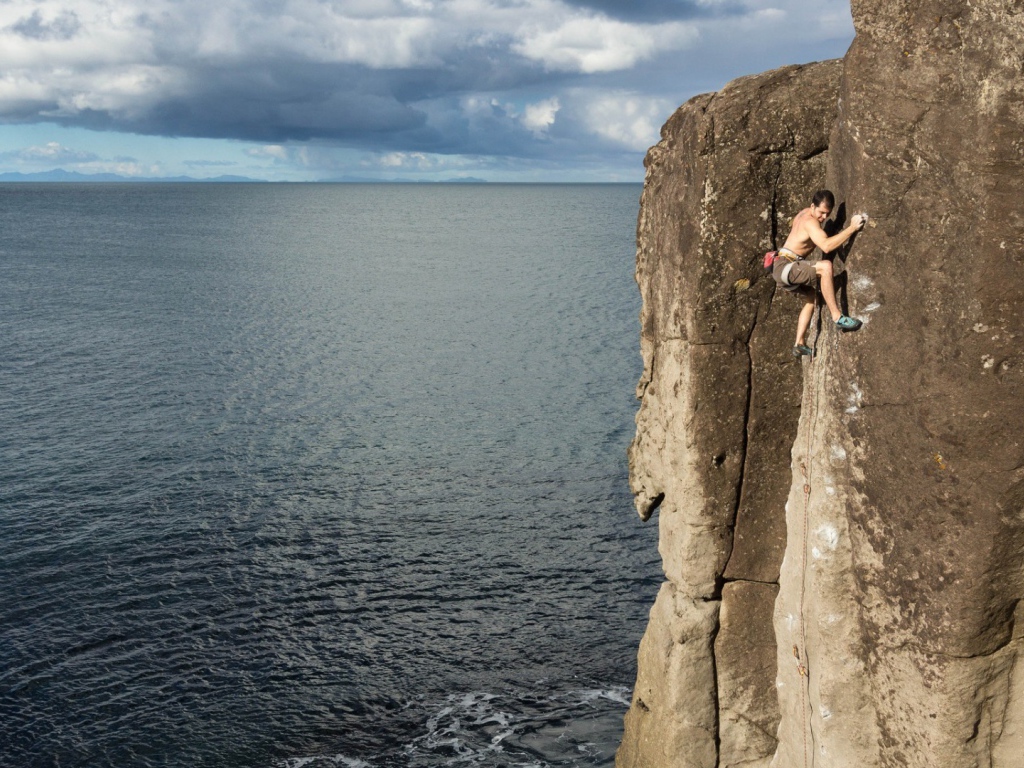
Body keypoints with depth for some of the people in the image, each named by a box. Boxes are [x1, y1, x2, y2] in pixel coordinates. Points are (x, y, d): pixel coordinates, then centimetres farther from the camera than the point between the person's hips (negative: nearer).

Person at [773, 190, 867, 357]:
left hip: (784, 268, 11)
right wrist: (852, 228, -30)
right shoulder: (810, 221, -17)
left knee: (811, 296, 26)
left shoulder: (804, 214, 13)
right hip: (785, 266, -11)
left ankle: (799, 345, 25)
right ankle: (837, 317, -30)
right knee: (825, 266, -30)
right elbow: (826, 246, -33)